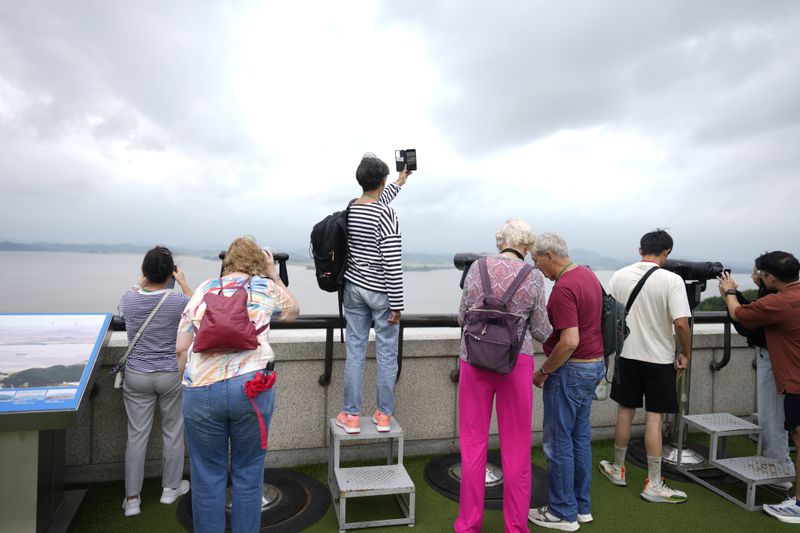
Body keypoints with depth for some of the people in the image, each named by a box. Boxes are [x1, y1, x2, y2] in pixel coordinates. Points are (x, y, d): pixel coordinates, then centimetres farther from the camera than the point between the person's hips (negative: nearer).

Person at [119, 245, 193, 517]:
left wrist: (142, 283, 25)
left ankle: (132, 498, 16)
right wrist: (183, 283, 15)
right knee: (173, 433, 14)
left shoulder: (129, 299, -8)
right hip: (172, 376, -2)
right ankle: (171, 487, 29)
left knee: (137, 436, 9)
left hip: (137, 376, 2)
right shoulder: (179, 301, -15)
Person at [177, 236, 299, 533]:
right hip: (251, 386, -1)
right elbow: (293, 311, 29)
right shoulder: (265, 287, 10)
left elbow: (181, 347, 12)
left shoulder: (203, 289, 14)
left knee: (207, 476, 13)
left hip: (200, 389, 2)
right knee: (248, 473, 13)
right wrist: (274, 275, 34)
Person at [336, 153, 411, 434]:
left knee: (355, 352, 9)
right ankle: (384, 415, 18)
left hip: (354, 288, 6)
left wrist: (400, 182, 42)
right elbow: (392, 265, -19)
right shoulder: (386, 216, -16)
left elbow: (377, 201, 28)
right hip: (381, 293, -5)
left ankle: (351, 416, 16)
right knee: (386, 355, 7)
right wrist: (396, 305, -13)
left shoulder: (350, 210, 4)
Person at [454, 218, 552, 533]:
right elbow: (541, 331, 1)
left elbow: (462, 316, 4)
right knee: (516, 447, 12)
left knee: (473, 443, 11)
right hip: (516, 362, -1)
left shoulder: (478, 267, -2)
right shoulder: (533, 277, -5)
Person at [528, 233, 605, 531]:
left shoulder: (564, 288, -22)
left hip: (570, 370, -10)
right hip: (594, 365, 10)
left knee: (559, 440, 3)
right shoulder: (588, 275, 9)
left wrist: (543, 371, -15)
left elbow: (569, 341, -27)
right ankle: (581, 506, 28)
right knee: (580, 437, 17)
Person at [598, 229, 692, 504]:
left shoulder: (619, 276, -2)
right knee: (654, 418, 4)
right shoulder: (672, 280, -13)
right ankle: (653, 485, 13)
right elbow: (681, 323, -19)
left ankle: (617, 469, 30)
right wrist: (686, 354, -4)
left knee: (625, 412, 16)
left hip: (627, 355, 3)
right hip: (659, 358, -3)